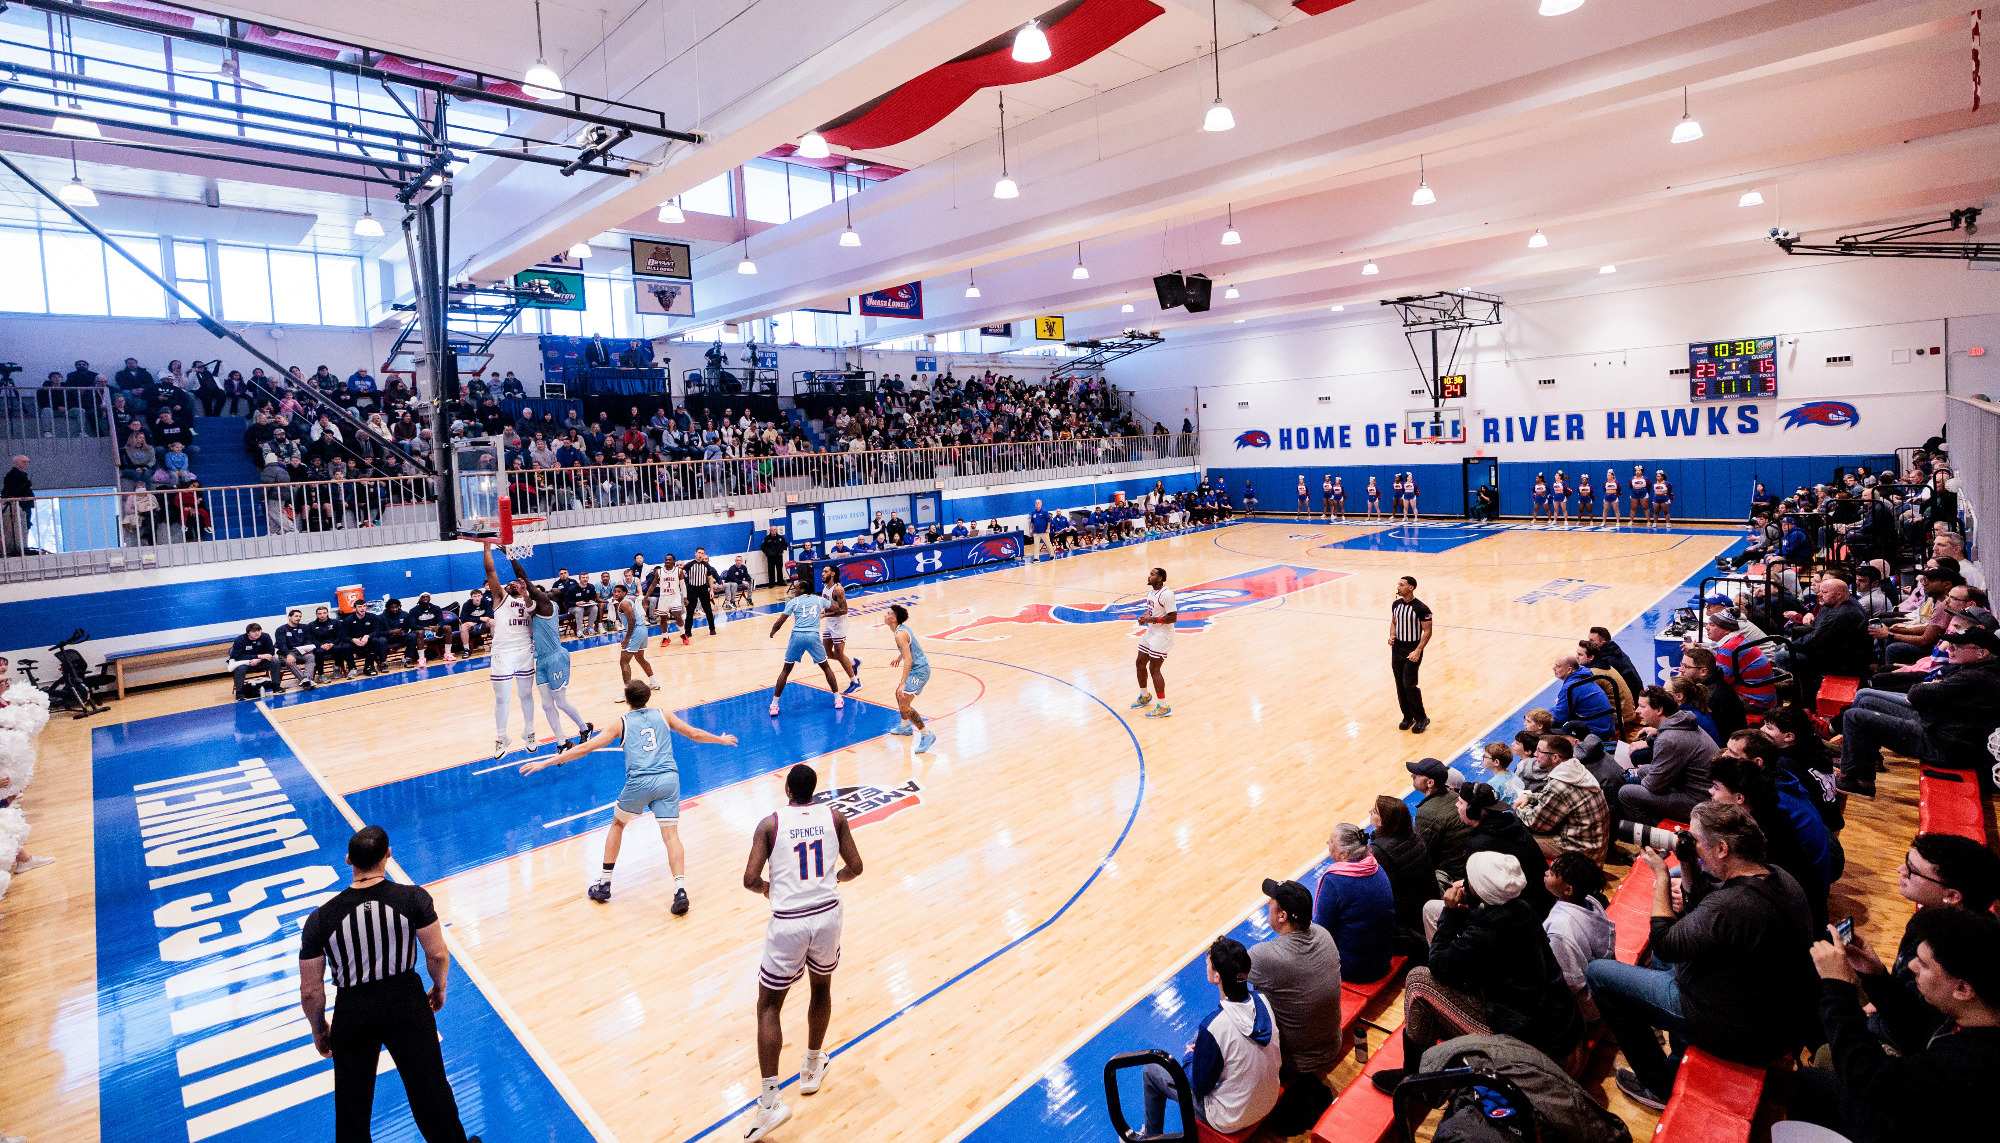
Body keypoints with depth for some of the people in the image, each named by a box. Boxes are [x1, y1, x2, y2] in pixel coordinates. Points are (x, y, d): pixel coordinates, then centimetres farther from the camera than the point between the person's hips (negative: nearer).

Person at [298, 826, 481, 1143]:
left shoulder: (320, 919, -10)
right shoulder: (413, 898, -14)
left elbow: (310, 992, -4)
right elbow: (438, 956, -10)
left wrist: (319, 1031, 14)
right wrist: (439, 989, 11)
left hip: (353, 1013, 1)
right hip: (407, 1001, 0)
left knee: (352, 1108, 20)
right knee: (430, 1089, 18)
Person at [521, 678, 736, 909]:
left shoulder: (621, 724, 13)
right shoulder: (663, 716, 18)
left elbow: (585, 747, 10)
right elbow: (695, 733, 25)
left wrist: (545, 762, 15)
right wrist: (722, 739, 42)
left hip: (639, 782, -1)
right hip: (668, 779, 1)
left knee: (618, 824, 24)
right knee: (671, 834, 0)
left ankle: (604, 885, 27)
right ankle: (680, 891, -17)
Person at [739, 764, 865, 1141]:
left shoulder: (770, 824, -5)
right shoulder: (834, 817, 1)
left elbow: (750, 880, -10)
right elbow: (855, 867, 3)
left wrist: (766, 888, 12)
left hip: (788, 923, -3)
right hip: (827, 915, 3)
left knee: (768, 1006, 13)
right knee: (821, 987, 28)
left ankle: (770, 1100, 6)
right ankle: (812, 1067, 44)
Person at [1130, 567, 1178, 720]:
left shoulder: (1166, 594, -21)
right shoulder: (1151, 590, 8)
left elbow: (1173, 617, -23)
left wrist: (1152, 619, -22)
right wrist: (1144, 617, 2)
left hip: (1162, 635, -10)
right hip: (1150, 632, 10)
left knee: (1154, 668, -9)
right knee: (1140, 663, 16)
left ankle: (1163, 707, 0)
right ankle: (1145, 696, 37)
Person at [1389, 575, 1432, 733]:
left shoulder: (1421, 608, -15)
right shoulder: (1396, 604, 5)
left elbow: (1427, 631, -12)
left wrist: (1418, 651, -19)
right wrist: (1392, 636, 0)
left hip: (1412, 651, -6)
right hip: (1397, 649, 6)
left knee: (1410, 685, -10)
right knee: (1400, 685, 8)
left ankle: (1421, 718, 7)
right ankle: (1408, 717, 21)